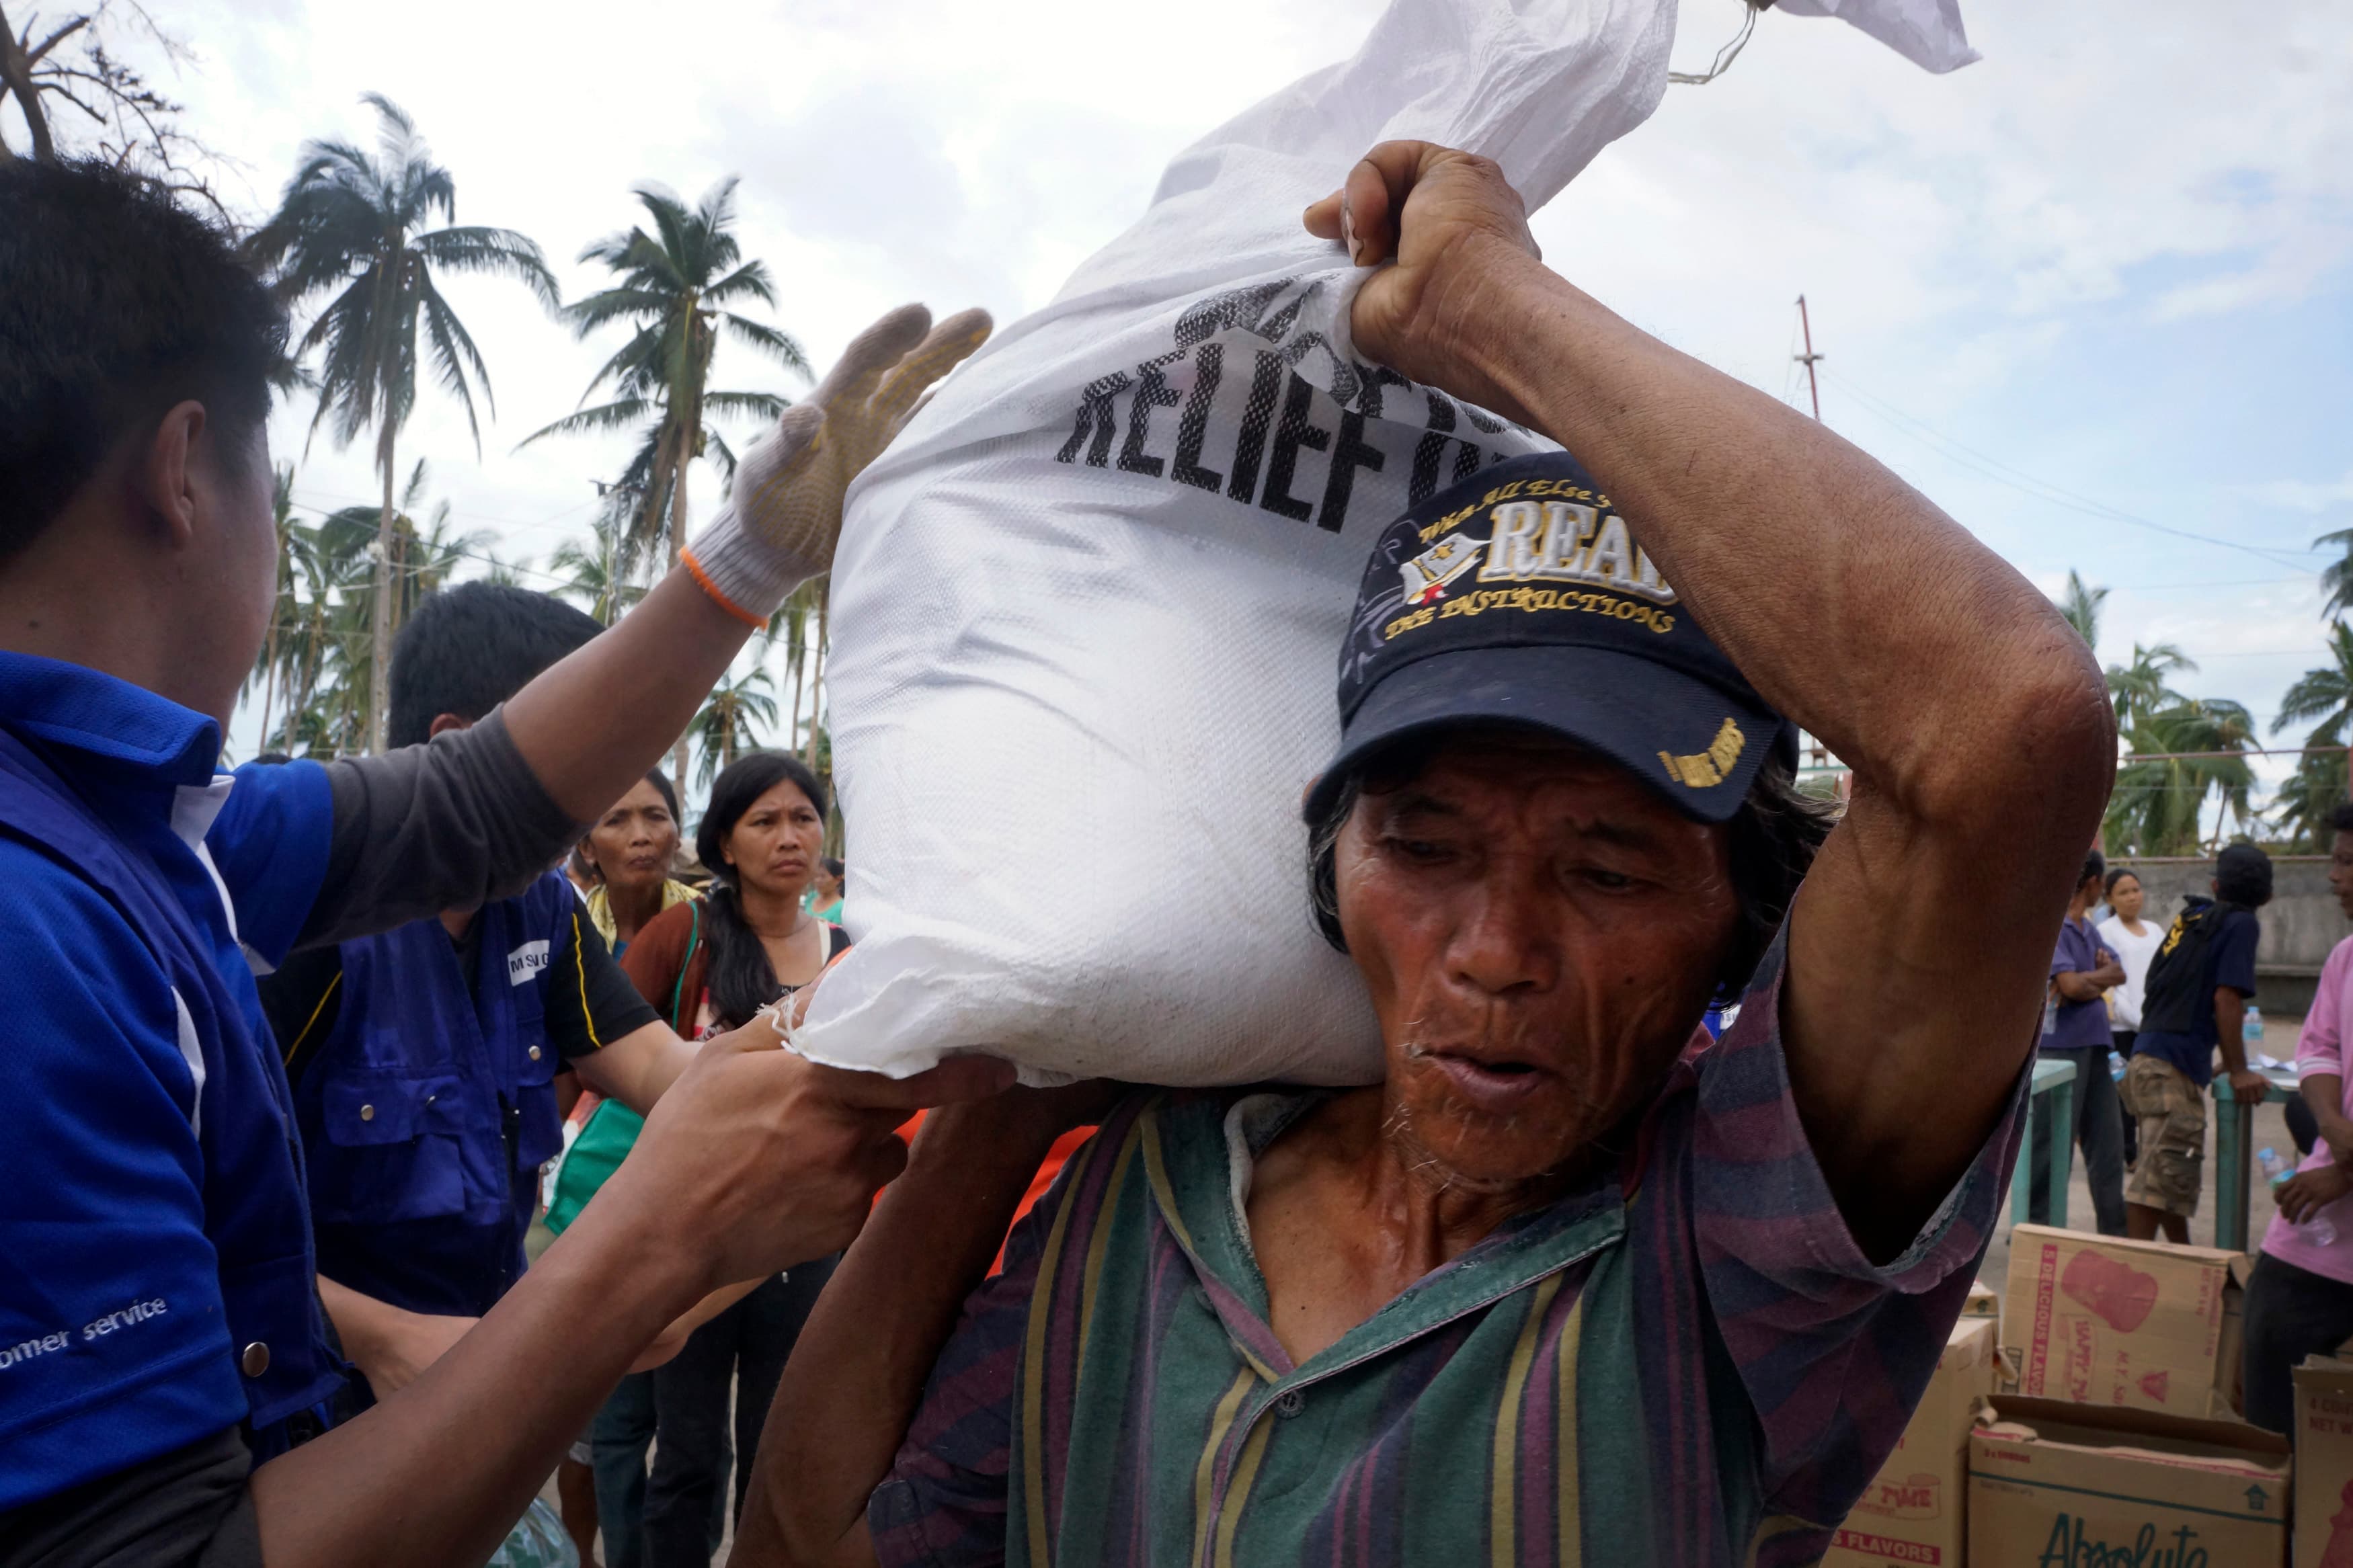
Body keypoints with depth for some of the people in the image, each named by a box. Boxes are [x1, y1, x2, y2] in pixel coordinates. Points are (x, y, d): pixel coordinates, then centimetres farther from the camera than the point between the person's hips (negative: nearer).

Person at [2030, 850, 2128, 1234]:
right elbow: (2071, 985, -21)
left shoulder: (2088, 930, 14)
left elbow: (2118, 974, 8)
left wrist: (2090, 982, -12)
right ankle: (2033, 1229, 8)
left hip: (2093, 1046, 8)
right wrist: (2103, 975, -1)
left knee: (2107, 1143, 12)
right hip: (2060, 1048, -8)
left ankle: (2115, 1231, 22)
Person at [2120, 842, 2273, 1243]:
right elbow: (2226, 999, -13)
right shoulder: (2241, 924, -4)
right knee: (2161, 1177, -9)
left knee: (2174, 1173, 21)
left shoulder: (2188, 917, 17)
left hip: (2144, 1059, 8)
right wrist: (2239, 1071, -7)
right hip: (2175, 1068, -8)